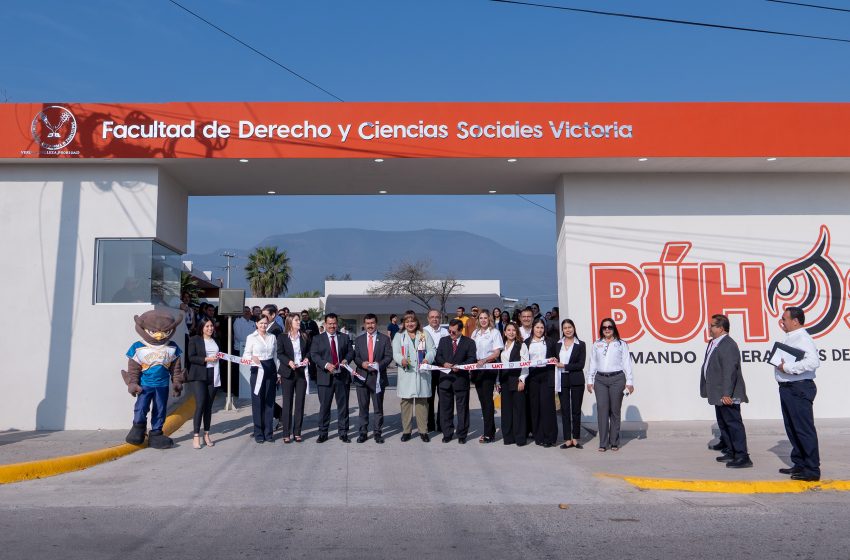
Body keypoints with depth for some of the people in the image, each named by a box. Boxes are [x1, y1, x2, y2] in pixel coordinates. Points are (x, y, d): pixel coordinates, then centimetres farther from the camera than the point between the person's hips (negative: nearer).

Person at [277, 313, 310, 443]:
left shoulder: (304, 336, 7)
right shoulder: (282, 337, -2)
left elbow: (309, 351, 15)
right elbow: (280, 354, -5)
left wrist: (306, 358, -5)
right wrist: (289, 362, -20)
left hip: (301, 372, 3)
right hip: (288, 373, -3)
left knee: (300, 403, 5)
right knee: (287, 403, 1)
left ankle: (297, 432, 12)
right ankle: (286, 433, 7)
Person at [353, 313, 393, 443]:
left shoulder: (384, 339, 4)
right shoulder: (359, 340, 11)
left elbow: (389, 356, -2)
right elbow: (355, 356, 8)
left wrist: (379, 365, -18)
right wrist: (362, 363, -13)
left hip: (378, 377, -2)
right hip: (362, 377, 2)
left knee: (378, 407, 4)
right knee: (363, 407, 7)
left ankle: (378, 433, 12)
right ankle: (363, 433, 15)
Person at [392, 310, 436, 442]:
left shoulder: (424, 335, 13)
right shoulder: (399, 336, 11)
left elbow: (432, 350, 4)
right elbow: (395, 353, 0)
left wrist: (427, 359, -17)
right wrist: (401, 360, -22)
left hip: (422, 373, 0)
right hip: (406, 374, 0)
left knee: (422, 401, 2)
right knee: (406, 401, 1)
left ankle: (423, 431, 8)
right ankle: (406, 430, 9)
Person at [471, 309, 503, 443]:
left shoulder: (494, 332, -4)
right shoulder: (475, 333, 12)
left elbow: (497, 353, -10)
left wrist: (484, 360, -22)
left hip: (489, 368, -6)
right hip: (477, 369, 6)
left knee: (487, 399, -8)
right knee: (482, 399, 9)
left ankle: (488, 433, -5)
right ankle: (490, 430, 18)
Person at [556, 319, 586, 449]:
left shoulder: (580, 345, 0)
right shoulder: (557, 344, 8)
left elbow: (581, 365, -7)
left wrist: (564, 366, -12)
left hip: (576, 381, -2)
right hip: (562, 380, 2)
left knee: (576, 410, 4)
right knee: (565, 410, 3)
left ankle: (576, 439, 12)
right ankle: (567, 440, 9)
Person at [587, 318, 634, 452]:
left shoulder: (621, 344, 8)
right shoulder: (596, 345, 14)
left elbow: (626, 363, 5)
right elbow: (592, 363, 15)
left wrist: (629, 382, 0)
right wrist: (589, 380, 9)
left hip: (617, 379, -1)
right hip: (600, 380, 2)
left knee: (615, 410, 1)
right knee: (602, 410, -5)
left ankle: (614, 442, 9)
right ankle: (603, 443, -3)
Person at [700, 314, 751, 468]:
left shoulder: (728, 345, -19)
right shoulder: (713, 343, 12)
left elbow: (730, 371, -25)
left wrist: (727, 394, -28)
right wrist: (707, 389, 20)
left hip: (727, 395, -11)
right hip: (719, 394, 11)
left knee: (734, 423, -5)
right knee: (723, 424, 18)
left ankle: (742, 457, 0)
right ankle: (732, 452, 29)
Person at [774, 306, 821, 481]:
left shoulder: (803, 339, -16)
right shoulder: (790, 338, 15)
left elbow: (813, 362, -30)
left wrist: (787, 367, -24)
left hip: (799, 389, -11)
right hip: (787, 388, 11)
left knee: (804, 429, -5)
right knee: (792, 428, 17)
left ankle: (812, 470, 2)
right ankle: (799, 464, 28)